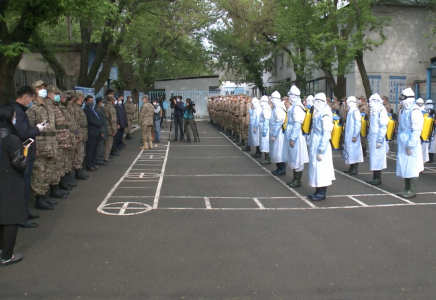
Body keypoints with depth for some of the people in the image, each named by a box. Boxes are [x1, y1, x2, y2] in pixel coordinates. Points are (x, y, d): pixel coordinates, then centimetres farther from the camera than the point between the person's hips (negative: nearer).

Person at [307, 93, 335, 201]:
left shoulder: (325, 115, -18)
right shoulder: (317, 113, 9)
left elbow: (326, 134, -20)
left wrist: (321, 150, -20)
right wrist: (311, 144, 12)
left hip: (321, 145, -9)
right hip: (315, 145, 9)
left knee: (321, 168, -1)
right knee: (316, 168, 13)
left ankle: (322, 193, 8)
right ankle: (318, 191, 23)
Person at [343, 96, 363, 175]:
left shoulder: (355, 111, -15)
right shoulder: (350, 111, 13)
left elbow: (358, 124, -18)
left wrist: (355, 136, -20)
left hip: (353, 135, -9)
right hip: (348, 135, 9)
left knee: (354, 150, -4)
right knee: (350, 150, 12)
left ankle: (355, 169, 1)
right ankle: (351, 168, 19)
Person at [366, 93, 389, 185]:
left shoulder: (381, 110, -11)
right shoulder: (372, 111, 15)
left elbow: (383, 127, -15)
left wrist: (379, 140, -17)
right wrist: (369, 139, 18)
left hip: (377, 137, -8)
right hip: (372, 138, 8)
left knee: (377, 157, -4)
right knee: (373, 158, 9)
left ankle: (378, 179, 3)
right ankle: (375, 177, 14)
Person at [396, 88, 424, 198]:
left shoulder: (415, 111, -15)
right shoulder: (403, 111, 13)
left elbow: (416, 130, -18)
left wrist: (410, 145, -19)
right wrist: (399, 142, 16)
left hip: (411, 144, -9)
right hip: (402, 143, 9)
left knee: (411, 167, -3)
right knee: (404, 166, 13)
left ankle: (412, 191, 5)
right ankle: (407, 189, 22)